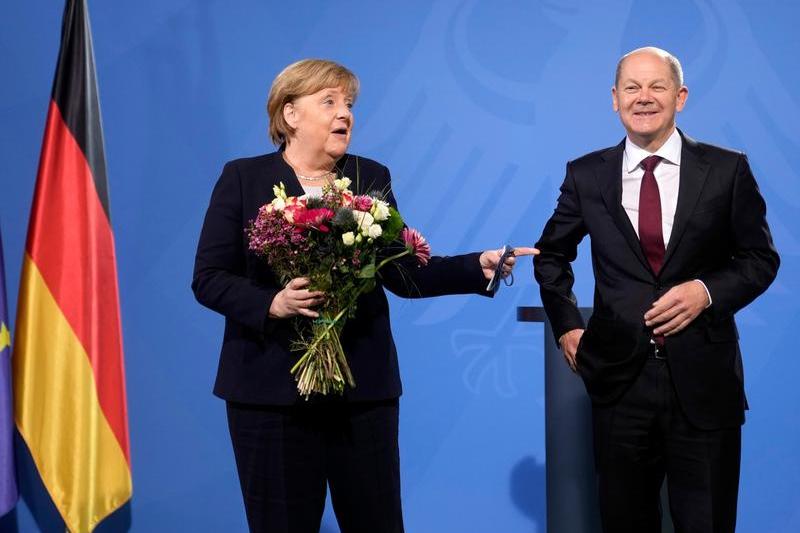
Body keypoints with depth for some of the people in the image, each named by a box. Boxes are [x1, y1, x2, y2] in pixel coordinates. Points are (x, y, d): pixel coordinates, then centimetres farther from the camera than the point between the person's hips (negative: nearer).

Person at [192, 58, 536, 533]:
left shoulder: (371, 178, 9)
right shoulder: (243, 179, 1)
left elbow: (402, 272, 5)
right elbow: (208, 279, -2)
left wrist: (478, 268, -8)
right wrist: (272, 303, -19)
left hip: (364, 385, 2)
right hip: (271, 387, -2)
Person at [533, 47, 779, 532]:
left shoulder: (727, 169, -1)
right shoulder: (586, 175, 3)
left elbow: (761, 258, 5)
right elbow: (551, 255, 17)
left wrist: (707, 291, -12)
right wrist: (567, 325, 7)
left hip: (704, 378, -1)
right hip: (620, 378, 1)